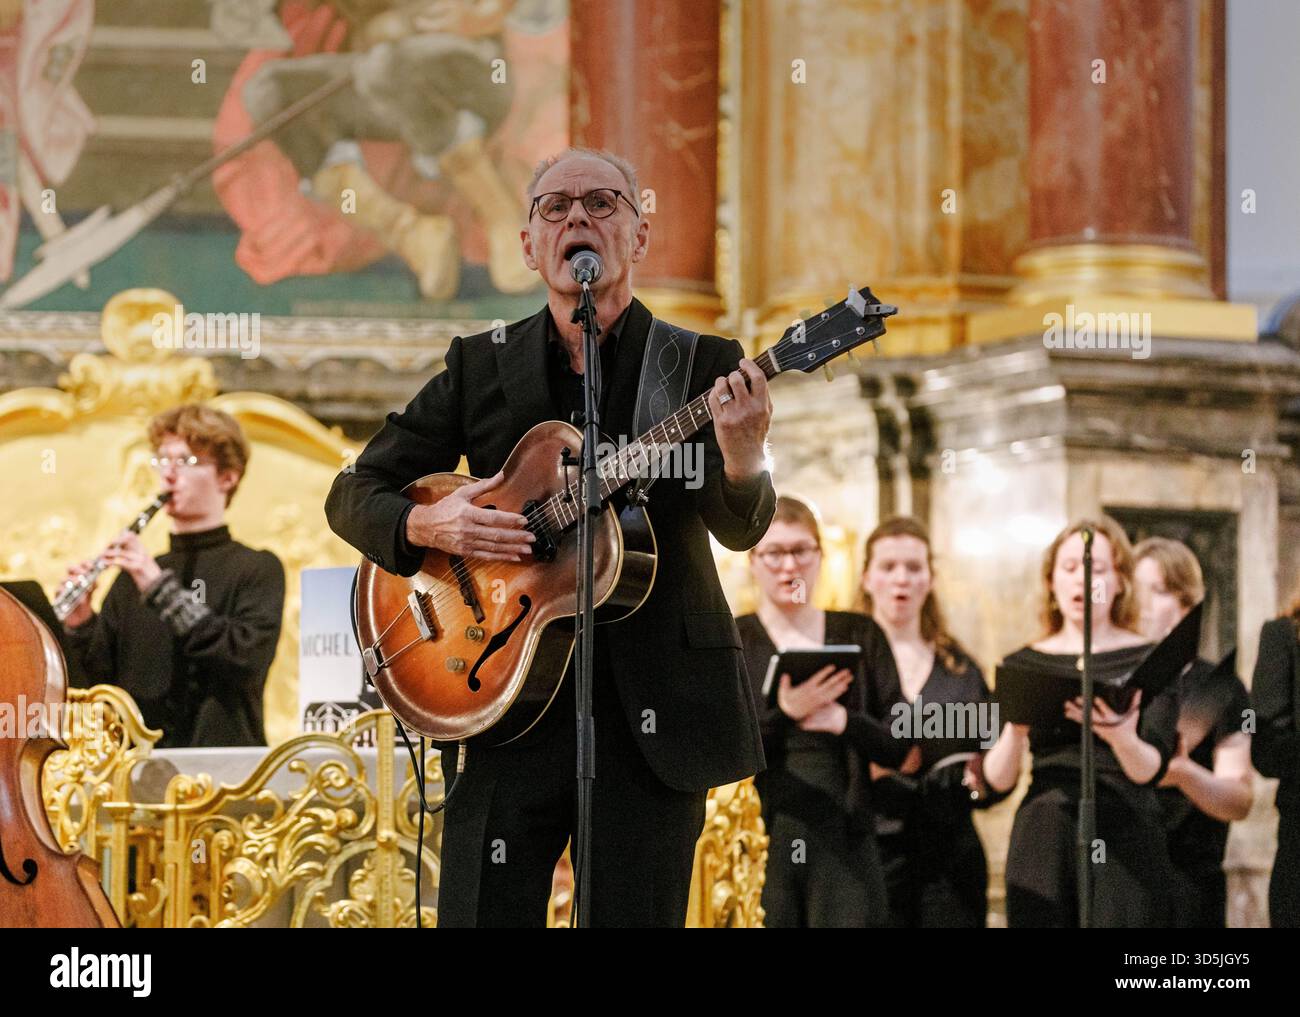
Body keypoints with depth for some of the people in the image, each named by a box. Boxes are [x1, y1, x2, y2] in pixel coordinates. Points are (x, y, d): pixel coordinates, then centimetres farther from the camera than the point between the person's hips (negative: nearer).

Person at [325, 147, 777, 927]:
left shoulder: (703, 367, 2)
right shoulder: (481, 366, 8)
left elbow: (740, 530, -11)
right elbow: (355, 492, 11)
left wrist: (743, 465, -34)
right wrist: (428, 525, -10)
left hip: (654, 714, -1)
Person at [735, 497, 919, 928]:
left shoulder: (859, 634, 12)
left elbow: (905, 748, 7)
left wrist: (842, 721, -12)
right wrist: (785, 714, -21)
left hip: (845, 842, 1)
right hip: (763, 840, -1)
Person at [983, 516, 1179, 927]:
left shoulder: (1148, 661, 6)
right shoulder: (1025, 663, 11)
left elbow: (1151, 768, -7)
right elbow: (996, 779, 3)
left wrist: (1121, 737, -29)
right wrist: (1014, 732, -18)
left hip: (1125, 842, -2)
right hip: (1043, 842, 2)